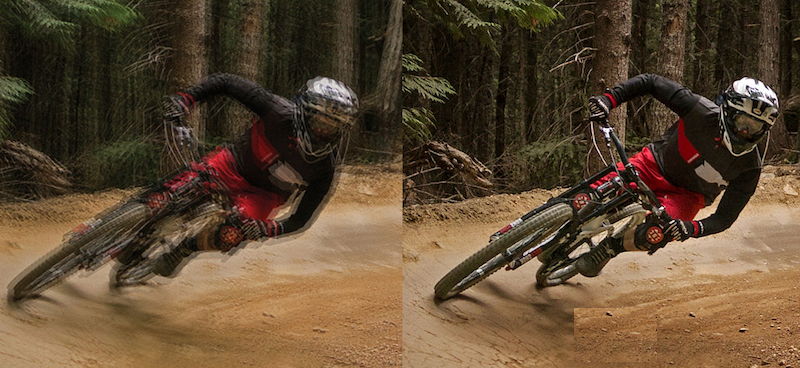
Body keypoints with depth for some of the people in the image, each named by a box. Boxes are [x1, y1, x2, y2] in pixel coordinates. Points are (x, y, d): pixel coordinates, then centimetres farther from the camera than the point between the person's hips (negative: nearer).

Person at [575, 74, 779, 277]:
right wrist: (609, 98, -27)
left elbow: (725, 217, -15)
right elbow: (652, 82, -16)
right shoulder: (701, 111, -26)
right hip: (655, 165, 0)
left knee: (656, 235, -31)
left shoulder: (749, 167, -21)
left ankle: (609, 247, 0)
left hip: (687, 195, 0)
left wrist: (693, 228, -36)